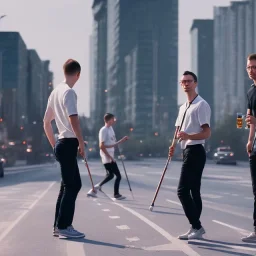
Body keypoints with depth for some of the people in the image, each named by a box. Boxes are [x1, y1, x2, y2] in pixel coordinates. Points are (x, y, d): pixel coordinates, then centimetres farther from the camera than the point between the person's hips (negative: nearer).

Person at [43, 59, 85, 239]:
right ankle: (63, 227, -2)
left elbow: (46, 122, 21)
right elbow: (73, 119, -23)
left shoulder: (56, 92, 16)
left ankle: (59, 226, 16)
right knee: (70, 186, -5)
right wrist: (82, 143, -16)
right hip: (69, 143, -9)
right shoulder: (69, 92, -12)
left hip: (61, 144, 9)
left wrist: (54, 145, 23)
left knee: (74, 184, 14)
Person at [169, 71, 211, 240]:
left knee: (183, 190, -14)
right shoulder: (183, 107, 18)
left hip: (195, 152, -9)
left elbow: (207, 133, -17)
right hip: (188, 151, 10)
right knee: (193, 191, 10)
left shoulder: (201, 105, -11)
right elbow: (179, 130, 24)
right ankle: (196, 228, 14)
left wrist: (188, 136, -33)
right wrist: (173, 145, 5)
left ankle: (197, 227, -11)